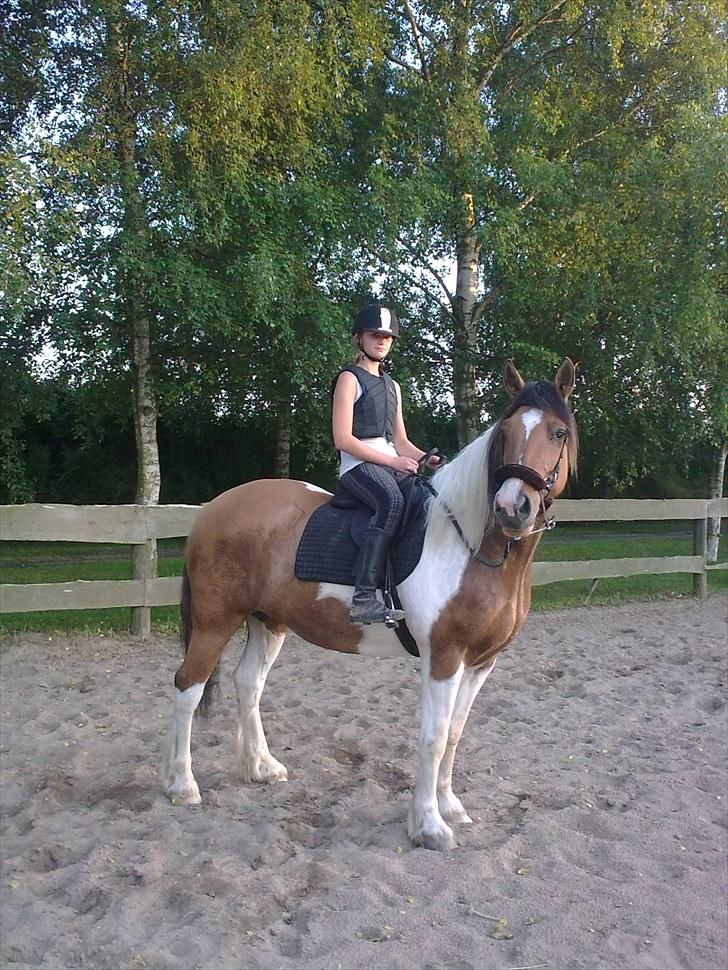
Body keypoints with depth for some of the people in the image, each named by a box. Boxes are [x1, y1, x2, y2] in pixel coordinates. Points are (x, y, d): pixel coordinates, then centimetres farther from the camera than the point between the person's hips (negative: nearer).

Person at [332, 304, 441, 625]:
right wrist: (392, 460, -15)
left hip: (392, 463, 8)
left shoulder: (392, 385, 25)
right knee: (392, 501, -37)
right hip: (358, 464, -8)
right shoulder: (349, 378, 1)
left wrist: (429, 460, 2)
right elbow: (342, 439, -10)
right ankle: (364, 598, -43)